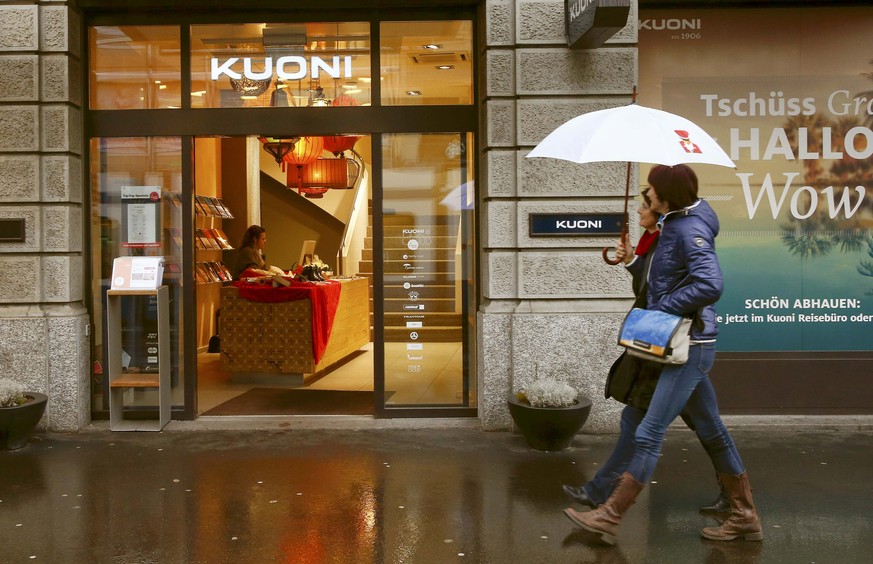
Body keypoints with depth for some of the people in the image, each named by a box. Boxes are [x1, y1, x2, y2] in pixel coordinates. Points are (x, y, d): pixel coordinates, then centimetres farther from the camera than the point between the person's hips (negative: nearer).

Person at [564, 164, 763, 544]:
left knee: (649, 432, -7)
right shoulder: (673, 223, 11)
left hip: (691, 346, -10)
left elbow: (711, 285, -28)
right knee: (712, 430, 16)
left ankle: (608, 519, -1)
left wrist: (660, 308, -20)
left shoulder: (690, 229, -16)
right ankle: (745, 517, 28)